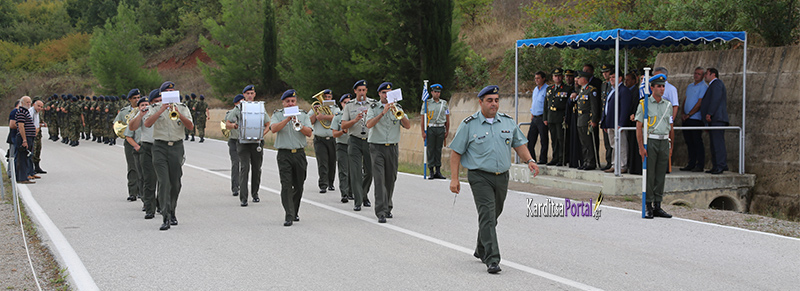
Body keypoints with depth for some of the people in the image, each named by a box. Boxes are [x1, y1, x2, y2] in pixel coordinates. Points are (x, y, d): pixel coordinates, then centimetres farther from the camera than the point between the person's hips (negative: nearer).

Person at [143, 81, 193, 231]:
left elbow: (190, 126, -1)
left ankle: (172, 212, 26)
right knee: (164, 182, -11)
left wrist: (178, 113, -14)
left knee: (175, 183, 7)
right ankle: (166, 218, -15)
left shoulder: (182, 108, 10)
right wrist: (161, 110, -15)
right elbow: (147, 124, -11)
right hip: (160, 147, -2)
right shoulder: (155, 108, 6)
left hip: (177, 146, 2)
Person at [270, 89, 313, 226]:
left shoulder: (303, 115, 10)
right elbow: (274, 129, -13)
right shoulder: (277, 115, 6)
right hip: (284, 154, -2)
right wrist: (288, 118, -19)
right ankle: (289, 216, -15)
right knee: (286, 185, -12)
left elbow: (309, 133, -2)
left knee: (298, 186, 8)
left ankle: (295, 212, 25)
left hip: (299, 153, 3)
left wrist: (299, 125, -19)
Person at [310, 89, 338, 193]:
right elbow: (310, 122, 2)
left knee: (332, 163, 7)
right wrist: (316, 113, -9)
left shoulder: (335, 109, 10)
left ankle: (330, 183, 23)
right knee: (322, 163, -13)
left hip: (332, 139, 1)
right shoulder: (316, 108, 13)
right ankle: (323, 185, -17)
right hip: (319, 140, -1)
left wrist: (323, 116, -18)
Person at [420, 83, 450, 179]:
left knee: (438, 149, 4)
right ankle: (431, 172, 1)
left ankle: (438, 171, 8)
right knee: (430, 150, -2)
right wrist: (423, 132, -6)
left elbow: (447, 119, 13)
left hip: (441, 129, 2)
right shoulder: (427, 103, 3)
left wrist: (447, 131, 8)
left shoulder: (444, 103, 10)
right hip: (430, 128, -2)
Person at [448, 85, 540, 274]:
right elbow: (456, 152, -3)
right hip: (480, 177, -5)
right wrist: (454, 178, -8)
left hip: (502, 177, 5)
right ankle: (492, 259, -17)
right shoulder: (469, 125, -4)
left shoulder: (508, 122, 9)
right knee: (487, 216, -14)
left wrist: (529, 160, -2)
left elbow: (519, 144, 17)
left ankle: (481, 251, 33)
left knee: (493, 216, 14)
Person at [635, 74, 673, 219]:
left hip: (664, 142, 5)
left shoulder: (668, 105, 14)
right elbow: (639, 127, -5)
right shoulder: (644, 104, -1)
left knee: (661, 175, 6)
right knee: (649, 175, -4)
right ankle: (648, 207, 2)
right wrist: (641, 147, -12)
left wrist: (671, 145, 13)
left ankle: (657, 206, 13)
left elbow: (670, 127, 19)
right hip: (650, 141, -4)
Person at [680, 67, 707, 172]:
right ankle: (691, 164, 14)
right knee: (689, 142, 9)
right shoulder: (689, 86, 18)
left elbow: (699, 103, -13)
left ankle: (700, 165, -3)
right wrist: (683, 114, 5)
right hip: (686, 119, 7)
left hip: (696, 119, -7)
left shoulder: (704, 87, -6)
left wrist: (688, 115, -12)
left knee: (697, 142, -6)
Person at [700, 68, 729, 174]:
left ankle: (721, 165, -18)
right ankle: (716, 166, 8)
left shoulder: (717, 83, -4)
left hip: (717, 118, -11)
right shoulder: (713, 85, 27)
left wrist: (709, 114, -19)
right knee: (714, 144, 8)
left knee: (718, 142, -14)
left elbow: (716, 99, -15)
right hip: (713, 120, 11)